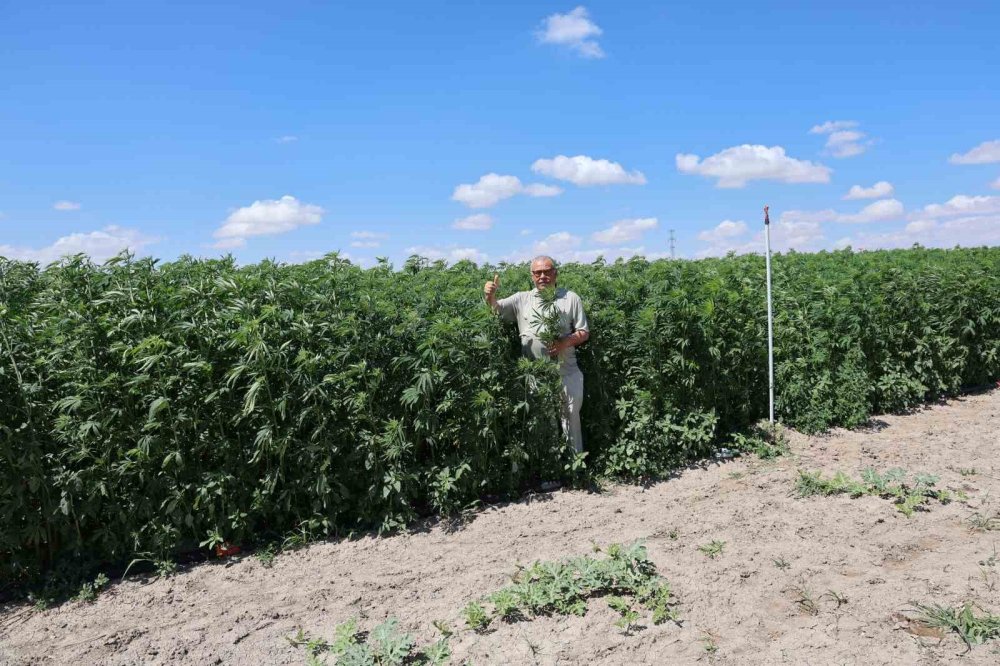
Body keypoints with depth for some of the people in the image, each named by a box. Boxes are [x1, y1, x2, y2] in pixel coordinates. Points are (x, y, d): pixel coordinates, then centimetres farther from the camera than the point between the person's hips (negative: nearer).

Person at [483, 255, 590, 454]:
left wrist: (566, 342, -16)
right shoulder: (521, 299, 7)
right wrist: (490, 295, -25)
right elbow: (496, 309, -3)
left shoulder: (570, 298, 4)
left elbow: (584, 332, 4)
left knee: (570, 418, 9)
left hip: (566, 372, -1)